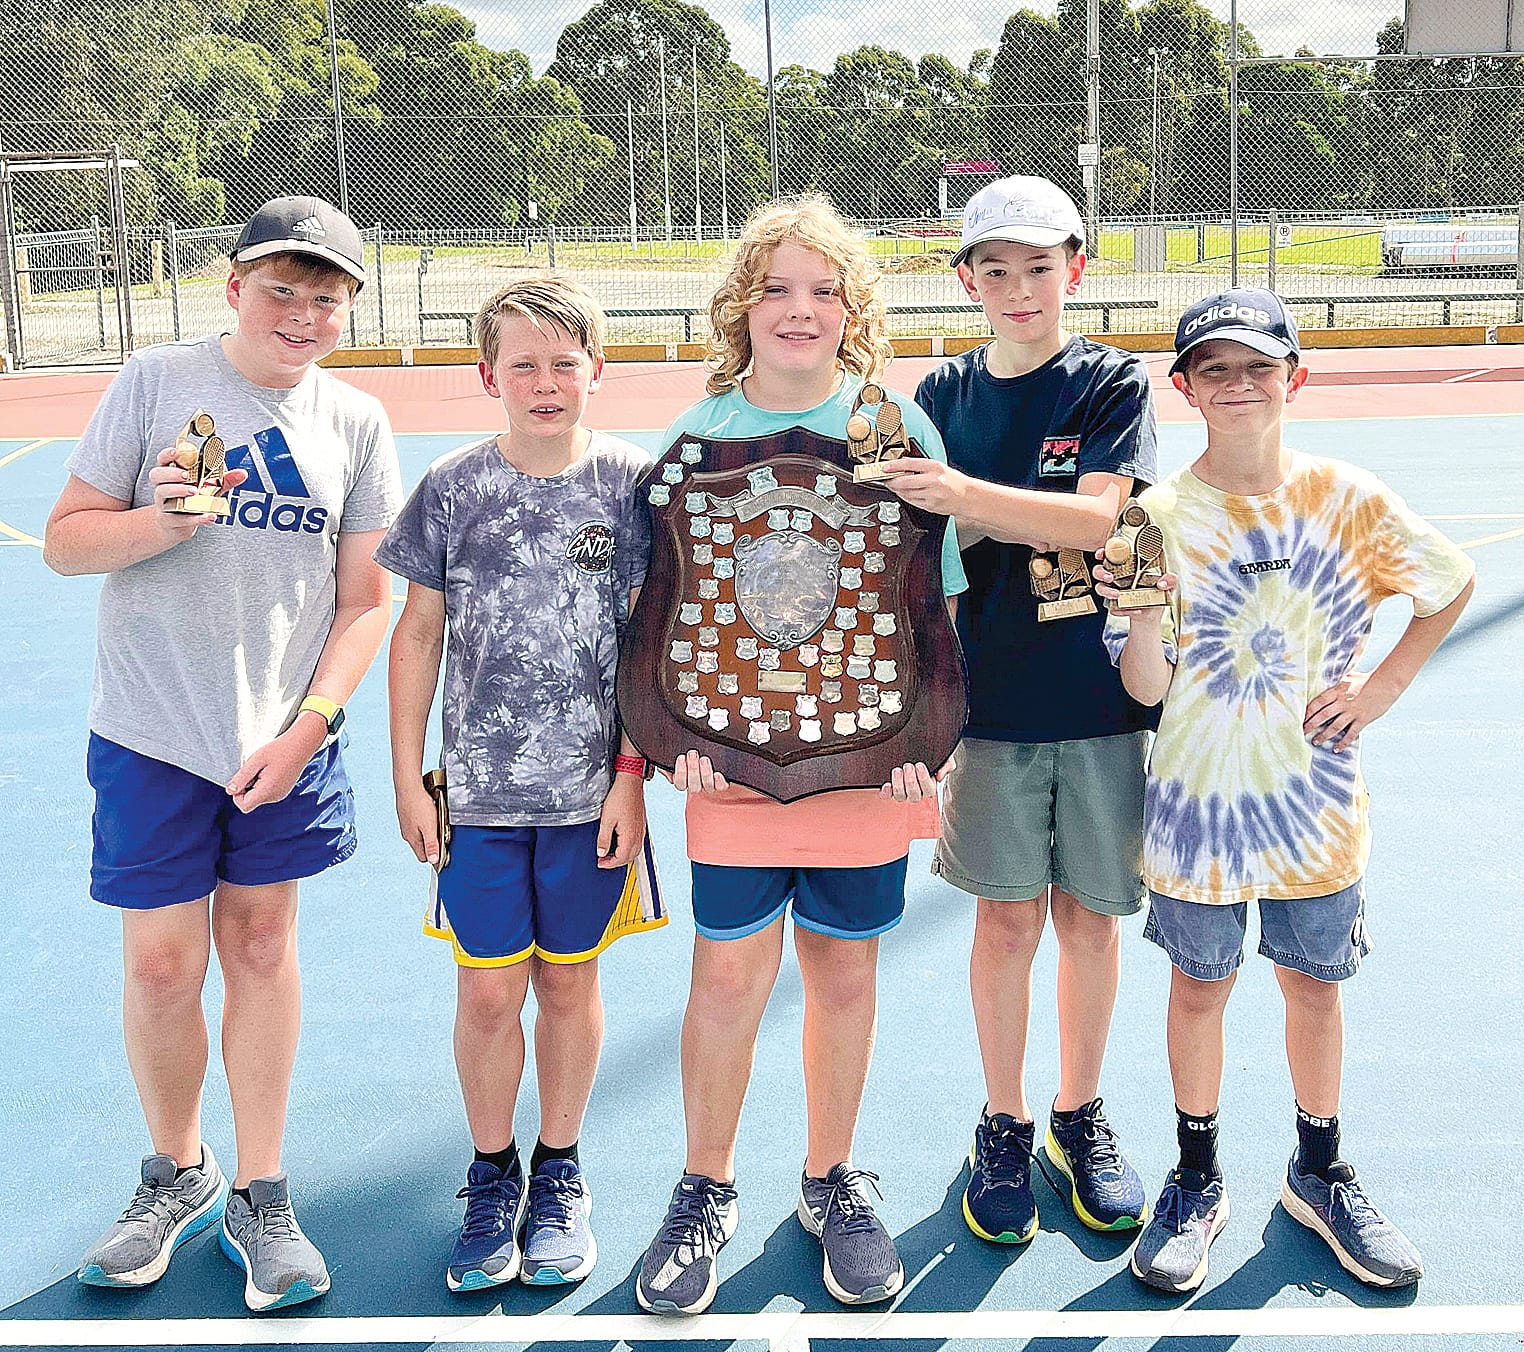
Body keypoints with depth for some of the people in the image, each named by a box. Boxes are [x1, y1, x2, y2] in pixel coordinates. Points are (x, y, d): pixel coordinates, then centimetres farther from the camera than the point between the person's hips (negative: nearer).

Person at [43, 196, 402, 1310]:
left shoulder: (356, 422, 3)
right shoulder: (156, 383, -3)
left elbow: (365, 599, 4)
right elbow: (65, 541, -1)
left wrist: (307, 727, -7)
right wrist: (161, 522, -21)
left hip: (286, 739, 2)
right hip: (154, 734, -1)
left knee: (260, 945, 9)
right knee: (162, 965, 3)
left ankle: (260, 1197, 23)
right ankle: (177, 1176, 28)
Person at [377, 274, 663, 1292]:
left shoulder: (631, 482, -3)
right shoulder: (453, 489, -1)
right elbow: (420, 634, 5)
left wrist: (632, 773, -5)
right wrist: (409, 779, 3)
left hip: (592, 788, 0)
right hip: (480, 788, 1)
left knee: (569, 980, 10)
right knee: (488, 989, 4)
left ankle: (559, 1173, 29)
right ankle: (493, 1176, 25)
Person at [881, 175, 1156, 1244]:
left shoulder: (1114, 382, -2)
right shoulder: (946, 393, 6)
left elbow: (1097, 517, -17)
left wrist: (967, 496, -31)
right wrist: (1038, 527, -13)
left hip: (1102, 694, -1)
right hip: (990, 695, 1)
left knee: (1090, 914, 9)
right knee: (1007, 917, 6)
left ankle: (1081, 1118, 27)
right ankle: (1005, 1128, 22)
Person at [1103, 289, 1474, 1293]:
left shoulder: (1349, 497, -6)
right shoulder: (1159, 516, -9)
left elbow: (1452, 587, 10)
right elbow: (1145, 688, -10)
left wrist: (1378, 691, 0)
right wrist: (1147, 615, -30)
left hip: (1318, 801, 1)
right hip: (1199, 797, -1)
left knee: (1316, 982, 15)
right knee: (1200, 986, 12)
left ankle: (1321, 1174, 35)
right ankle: (1198, 1181, 30)